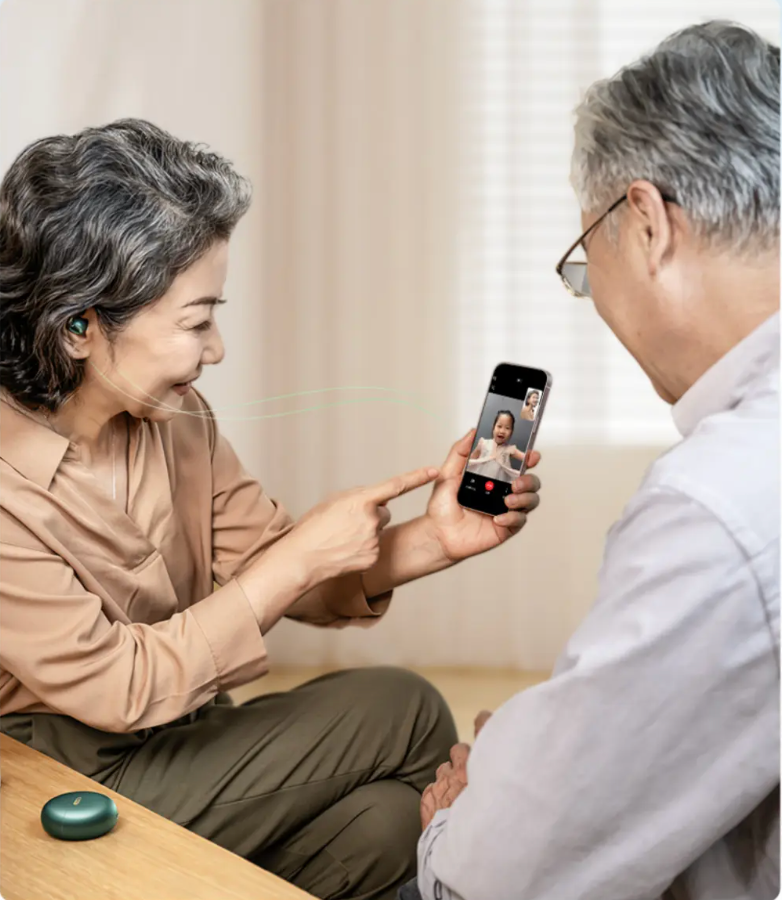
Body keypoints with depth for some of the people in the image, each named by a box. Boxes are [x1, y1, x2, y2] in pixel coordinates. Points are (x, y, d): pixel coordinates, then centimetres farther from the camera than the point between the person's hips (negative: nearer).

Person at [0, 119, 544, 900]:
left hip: (181, 745, 7)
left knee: (384, 817, -17)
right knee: (402, 710, -12)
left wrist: (436, 540, -14)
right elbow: (120, 690, -22)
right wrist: (303, 554, -19)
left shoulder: (175, 419, -2)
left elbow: (268, 567, 2)